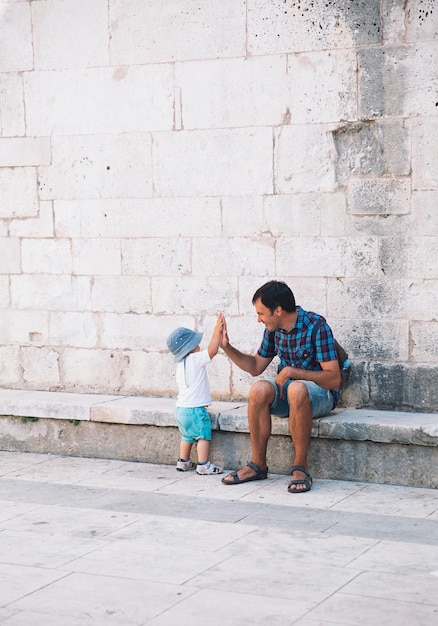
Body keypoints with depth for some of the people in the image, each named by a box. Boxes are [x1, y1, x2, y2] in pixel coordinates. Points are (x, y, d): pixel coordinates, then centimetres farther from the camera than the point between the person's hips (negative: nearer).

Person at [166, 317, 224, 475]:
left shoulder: (180, 365, 13)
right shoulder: (196, 359, -14)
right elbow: (212, 350, -23)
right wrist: (218, 331, -20)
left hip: (181, 408, 9)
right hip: (195, 409, -9)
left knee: (187, 436, 22)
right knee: (203, 436, -1)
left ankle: (183, 462, 30)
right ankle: (203, 465, -1)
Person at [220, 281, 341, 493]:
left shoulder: (316, 326, -18)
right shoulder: (273, 329, 3)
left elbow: (334, 379, -22)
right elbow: (256, 367, 17)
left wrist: (294, 372, -28)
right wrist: (227, 348, 4)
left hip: (321, 391, -6)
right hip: (287, 390, 6)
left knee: (297, 389, -39)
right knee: (259, 389, -27)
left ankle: (300, 467, -29)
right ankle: (258, 464, -17)